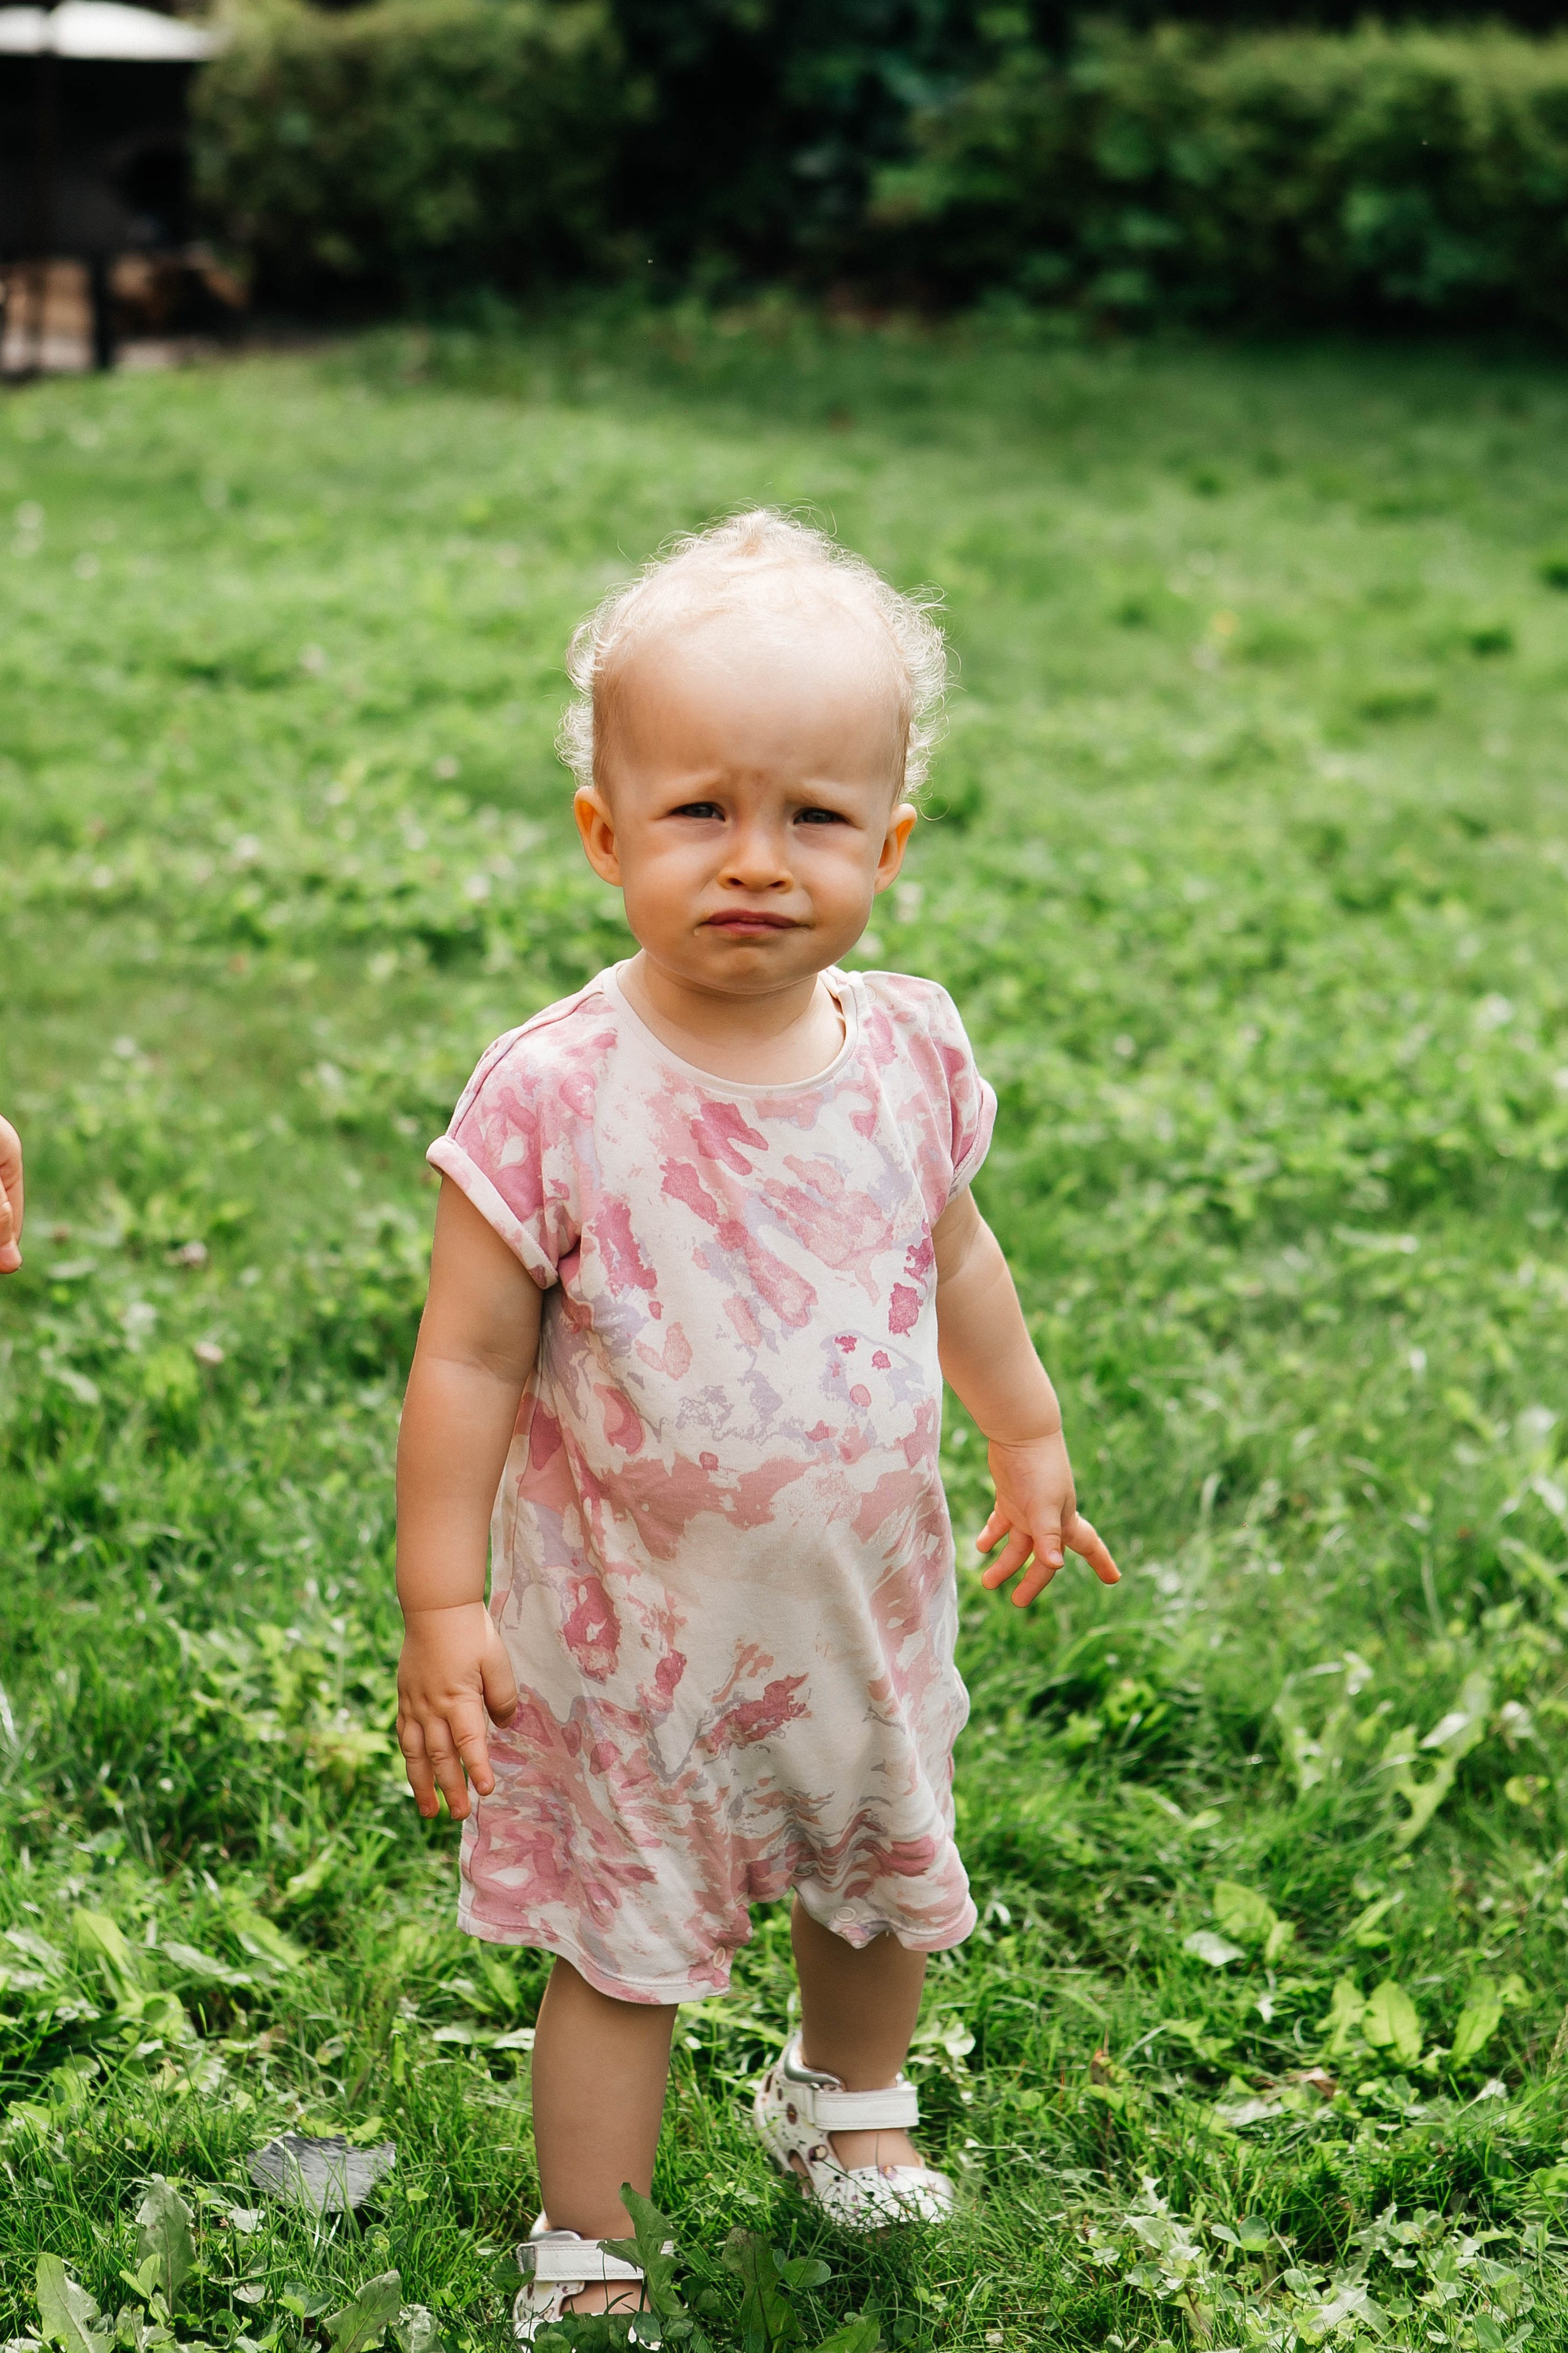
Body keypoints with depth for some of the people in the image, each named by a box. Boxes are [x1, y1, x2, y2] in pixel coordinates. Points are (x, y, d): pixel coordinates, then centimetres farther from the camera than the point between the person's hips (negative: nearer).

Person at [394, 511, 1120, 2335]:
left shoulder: (910, 1055, -9)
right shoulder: (553, 1097, -23)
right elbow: (468, 1362, -16)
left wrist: (1028, 1442, 21)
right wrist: (440, 1605, -15)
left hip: (868, 1595, 5)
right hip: (631, 1623, -5)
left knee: (886, 1884, 25)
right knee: (622, 1942, 7)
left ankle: (848, 2107, 54)